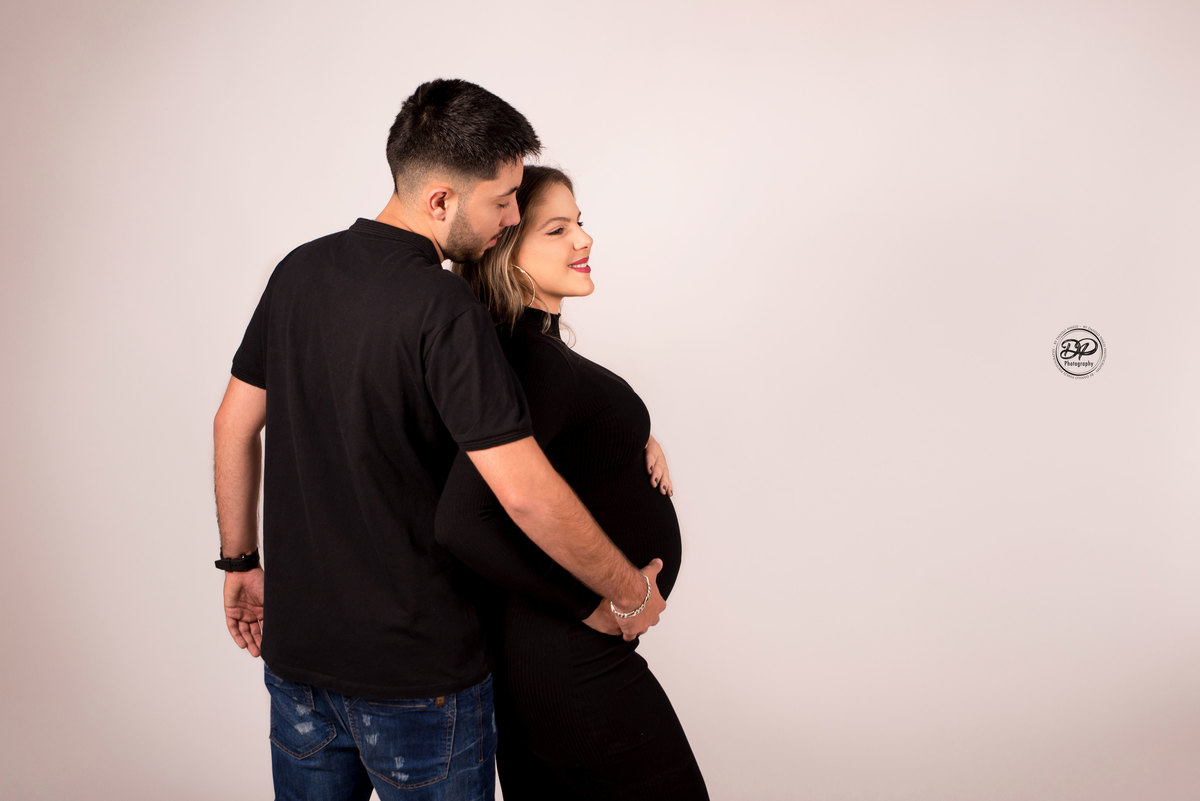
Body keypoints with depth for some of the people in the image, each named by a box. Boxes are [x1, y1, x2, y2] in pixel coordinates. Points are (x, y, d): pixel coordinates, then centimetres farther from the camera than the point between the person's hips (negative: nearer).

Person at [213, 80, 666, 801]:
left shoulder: (300, 270, 1)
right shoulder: (444, 309, -22)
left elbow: (234, 425, 8)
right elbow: (526, 493, -26)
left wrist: (241, 564, 18)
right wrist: (632, 591, -12)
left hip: (295, 647, 7)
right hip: (415, 670, -6)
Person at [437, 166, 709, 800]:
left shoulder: (531, 345, 5)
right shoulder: (538, 363, -25)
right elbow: (462, 520, -35)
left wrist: (638, 435, -1)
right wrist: (591, 606, -24)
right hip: (572, 656, -9)